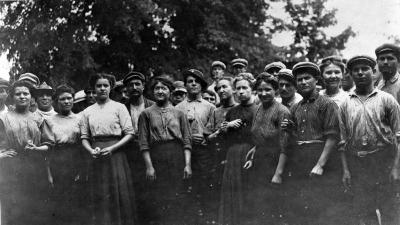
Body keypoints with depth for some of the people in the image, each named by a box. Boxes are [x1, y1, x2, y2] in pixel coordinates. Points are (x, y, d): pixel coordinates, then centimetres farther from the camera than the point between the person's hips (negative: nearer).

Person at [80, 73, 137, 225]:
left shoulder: (119, 107, 3)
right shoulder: (87, 112, 12)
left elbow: (129, 133, -2)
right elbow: (84, 137, 10)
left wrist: (112, 149, -14)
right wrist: (91, 150, -11)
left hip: (116, 155, -2)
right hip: (97, 159, 2)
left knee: (120, 197, -2)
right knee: (99, 199, 2)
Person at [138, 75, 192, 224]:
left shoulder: (179, 113, 12)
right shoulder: (146, 114, 9)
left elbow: (187, 141, 8)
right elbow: (144, 143, 3)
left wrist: (187, 164, -2)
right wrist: (149, 166, -7)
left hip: (177, 156, 1)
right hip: (156, 157, -1)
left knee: (177, 199, 0)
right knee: (158, 201, -1)